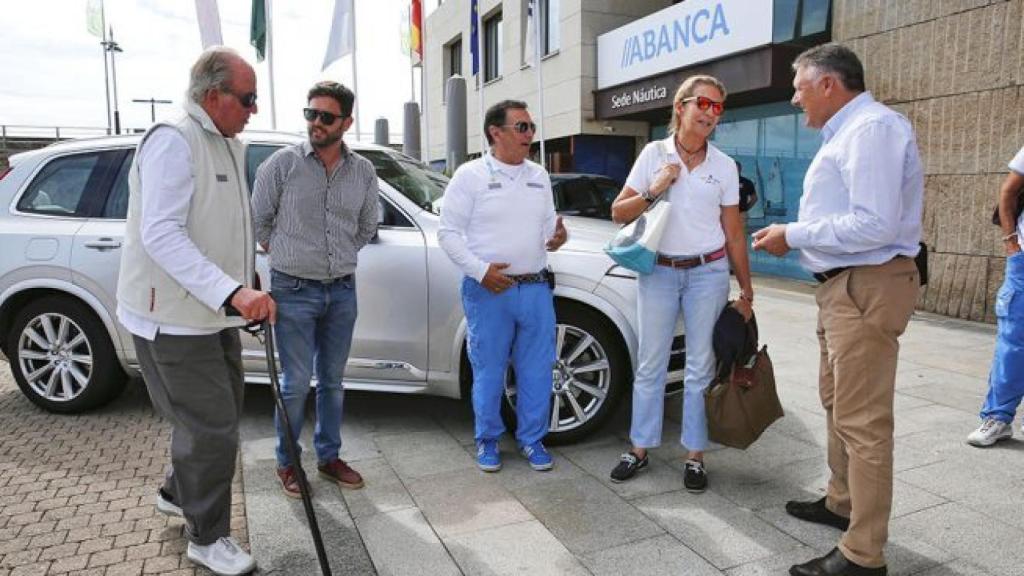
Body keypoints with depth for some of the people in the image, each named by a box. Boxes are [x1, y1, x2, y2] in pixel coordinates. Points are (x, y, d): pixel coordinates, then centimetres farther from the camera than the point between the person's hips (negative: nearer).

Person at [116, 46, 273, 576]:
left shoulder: (229, 145, 11)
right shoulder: (172, 141, -19)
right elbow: (161, 234, -30)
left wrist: (244, 291, 20)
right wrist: (233, 291, -39)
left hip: (214, 314, 10)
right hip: (173, 319, -10)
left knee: (220, 414, 22)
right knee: (212, 428, -3)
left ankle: (177, 493, 45)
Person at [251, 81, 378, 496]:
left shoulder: (363, 171, 4)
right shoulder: (283, 163, -6)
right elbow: (258, 220, 3)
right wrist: (284, 256, 9)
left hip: (342, 290, 4)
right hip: (294, 291, -3)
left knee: (332, 381, 13)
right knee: (296, 383, 1)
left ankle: (328, 456, 28)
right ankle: (286, 462, 20)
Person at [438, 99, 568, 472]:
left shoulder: (539, 176, 13)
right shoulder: (471, 175, -3)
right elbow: (448, 232, -5)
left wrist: (557, 237, -5)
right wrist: (481, 270, -16)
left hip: (536, 288, 5)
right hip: (487, 290, -4)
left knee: (537, 371, 8)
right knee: (489, 372, 6)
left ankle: (532, 439, 25)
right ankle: (487, 440, 24)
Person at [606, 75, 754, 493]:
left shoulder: (724, 166, 3)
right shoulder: (654, 154, 1)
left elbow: (734, 232, 5)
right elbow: (618, 213, 2)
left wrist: (746, 291, 4)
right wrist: (653, 192, -14)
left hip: (708, 273, 0)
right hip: (658, 271, 0)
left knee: (700, 367, 4)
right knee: (650, 365, 6)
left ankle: (695, 457, 17)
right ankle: (640, 449, 20)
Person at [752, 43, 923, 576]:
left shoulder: (873, 127, -16)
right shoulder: (846, 132, 16)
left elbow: (874, 225, -25)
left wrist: (793, 235, -17)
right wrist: (795, 236, 7)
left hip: (866, 288, -11)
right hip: (843, 287, 11)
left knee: (862, 421, -6)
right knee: (837, 402, 21)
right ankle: (842, 503, 38)